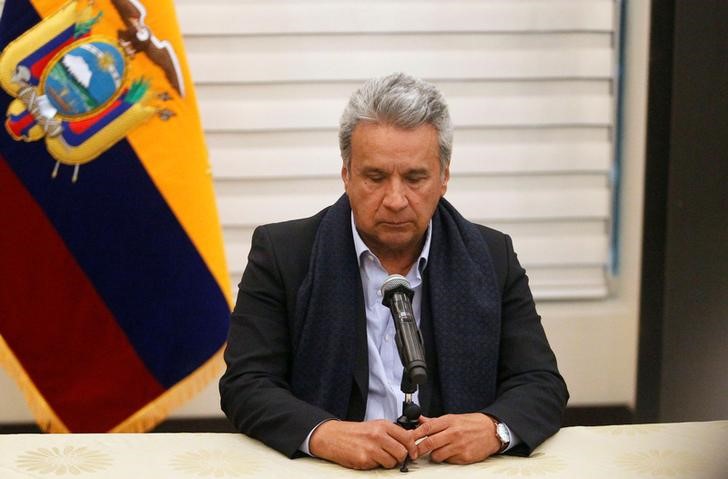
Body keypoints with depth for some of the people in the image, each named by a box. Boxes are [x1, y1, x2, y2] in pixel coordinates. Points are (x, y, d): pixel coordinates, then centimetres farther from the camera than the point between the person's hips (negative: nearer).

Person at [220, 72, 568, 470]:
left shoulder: (492, 258, 4)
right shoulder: (281, 253, -2)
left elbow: (542, 385, 2)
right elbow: (245, 384, -6)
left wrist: (494, 428, -20)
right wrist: (325, 434, -24)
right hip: (325, 469, -2)